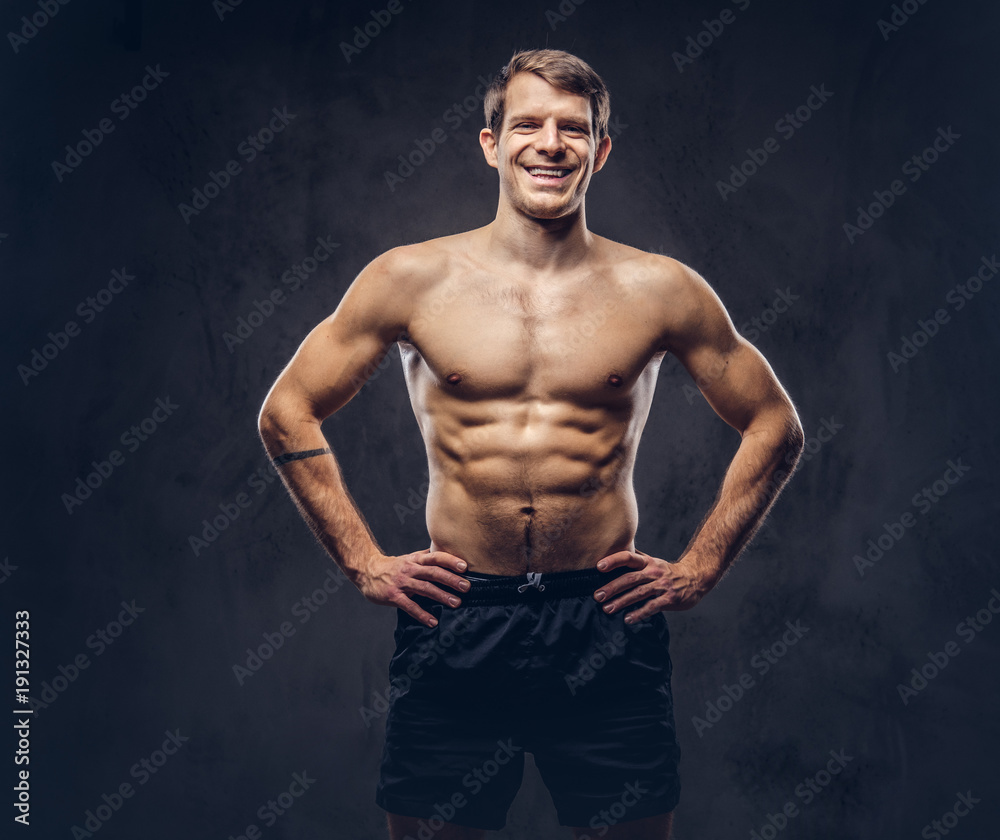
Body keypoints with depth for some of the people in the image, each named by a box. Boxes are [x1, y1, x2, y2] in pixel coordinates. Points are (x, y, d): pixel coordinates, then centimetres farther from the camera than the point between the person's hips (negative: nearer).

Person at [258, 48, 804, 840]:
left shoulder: (659, 291, 2)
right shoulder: (410, 279, 1)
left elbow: (776, 427, 11)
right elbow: (287, 413, 8)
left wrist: (700, 567, 5)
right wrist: (363, 561, 3)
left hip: (607, 625, 1)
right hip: (455, 622, 0)